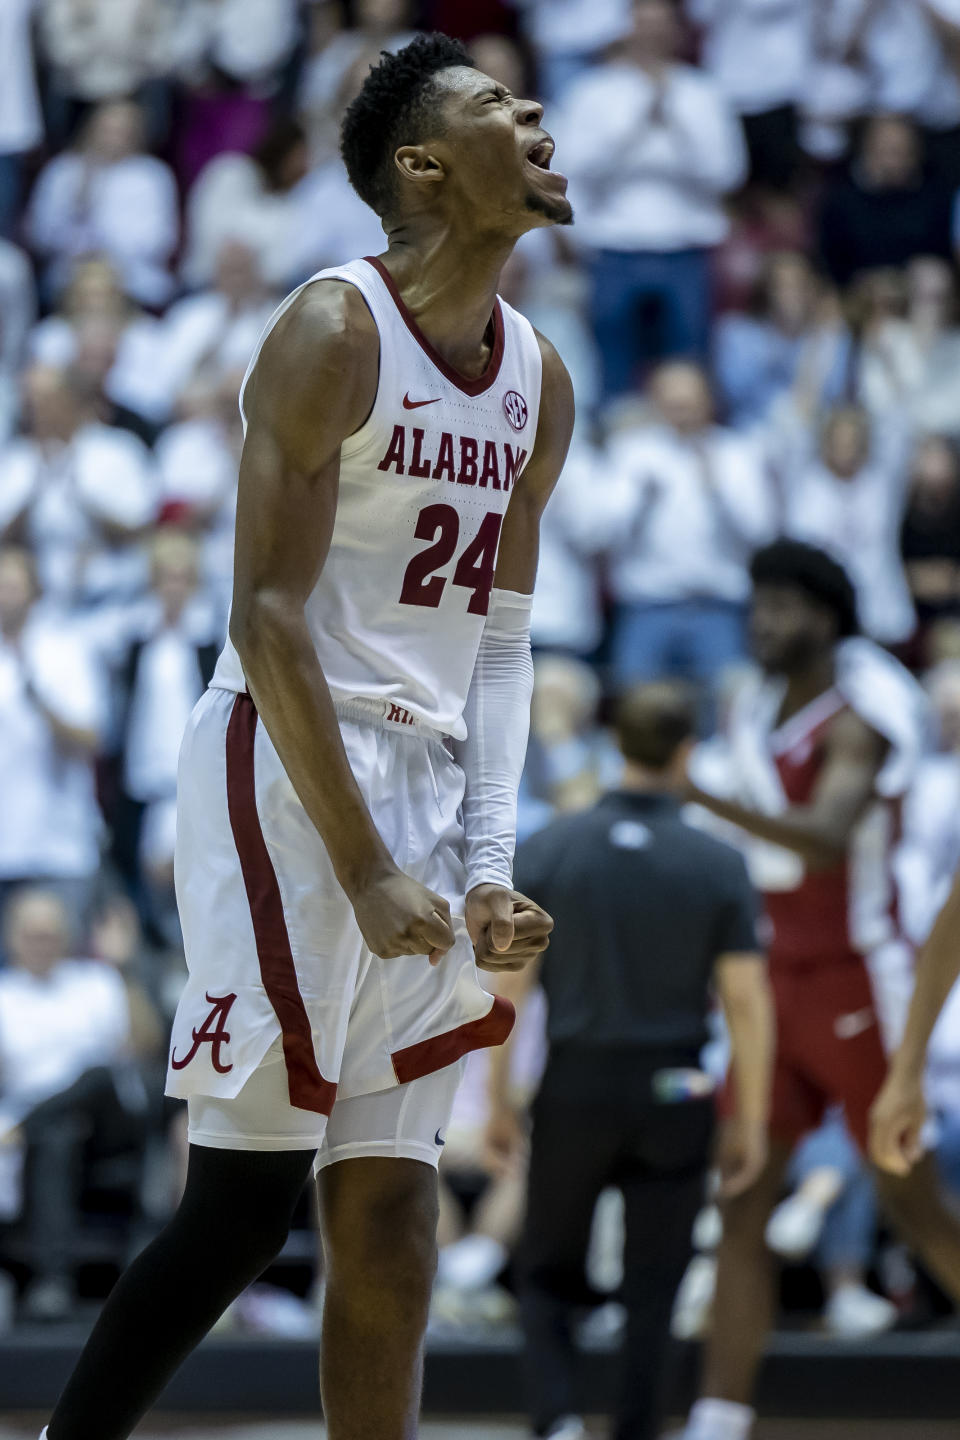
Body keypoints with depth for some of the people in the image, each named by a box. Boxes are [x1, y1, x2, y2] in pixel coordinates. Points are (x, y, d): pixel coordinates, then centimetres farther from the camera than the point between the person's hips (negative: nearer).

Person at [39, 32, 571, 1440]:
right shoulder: (335, 333, -11)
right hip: (289, 768, -7)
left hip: (431, 783, 7)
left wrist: (489, 866, 2)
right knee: (248, 1195, -10)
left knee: (394, 1205, 5)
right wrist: (364, 870, -21)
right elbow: (268, 617, -16)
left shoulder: (539, 381, 12)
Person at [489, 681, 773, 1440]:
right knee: (651, 1287, 10)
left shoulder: (548, 851, -4)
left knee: (549, 1271, 13)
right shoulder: (719, 865, -5)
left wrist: (498, 1097, 5)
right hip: (674, 1094, 0)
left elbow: (508, 986, -4)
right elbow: (748, 1004, -6)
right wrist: (752, 1122, 2)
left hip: (576, 1091, 0)